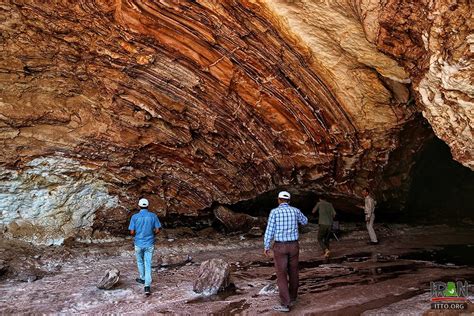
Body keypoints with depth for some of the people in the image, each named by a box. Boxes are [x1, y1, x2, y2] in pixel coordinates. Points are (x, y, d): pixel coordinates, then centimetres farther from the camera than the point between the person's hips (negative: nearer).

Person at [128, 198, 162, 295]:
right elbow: (157, 230, -5)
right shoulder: (153, 216, -6)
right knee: (148, 264, 2)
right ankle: (147, 286, -9)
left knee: (140, 262, 23)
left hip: (139, 244, 0)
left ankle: (142, 278, 42)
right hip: (149, 244, 0)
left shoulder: (135, 217, -8)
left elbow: (132, 232, -9)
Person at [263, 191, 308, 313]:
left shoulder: (274, 212, -10)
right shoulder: (295, 210, 0)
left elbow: (269, 230, -12)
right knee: (293, 271, 21)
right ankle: (292, 296, 37)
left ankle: (285, 304, -1)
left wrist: (266, 247, -2)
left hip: (280, 247, -4)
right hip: (293, 245, 4)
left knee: (281, 275, 1)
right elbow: (304, 221, 20)